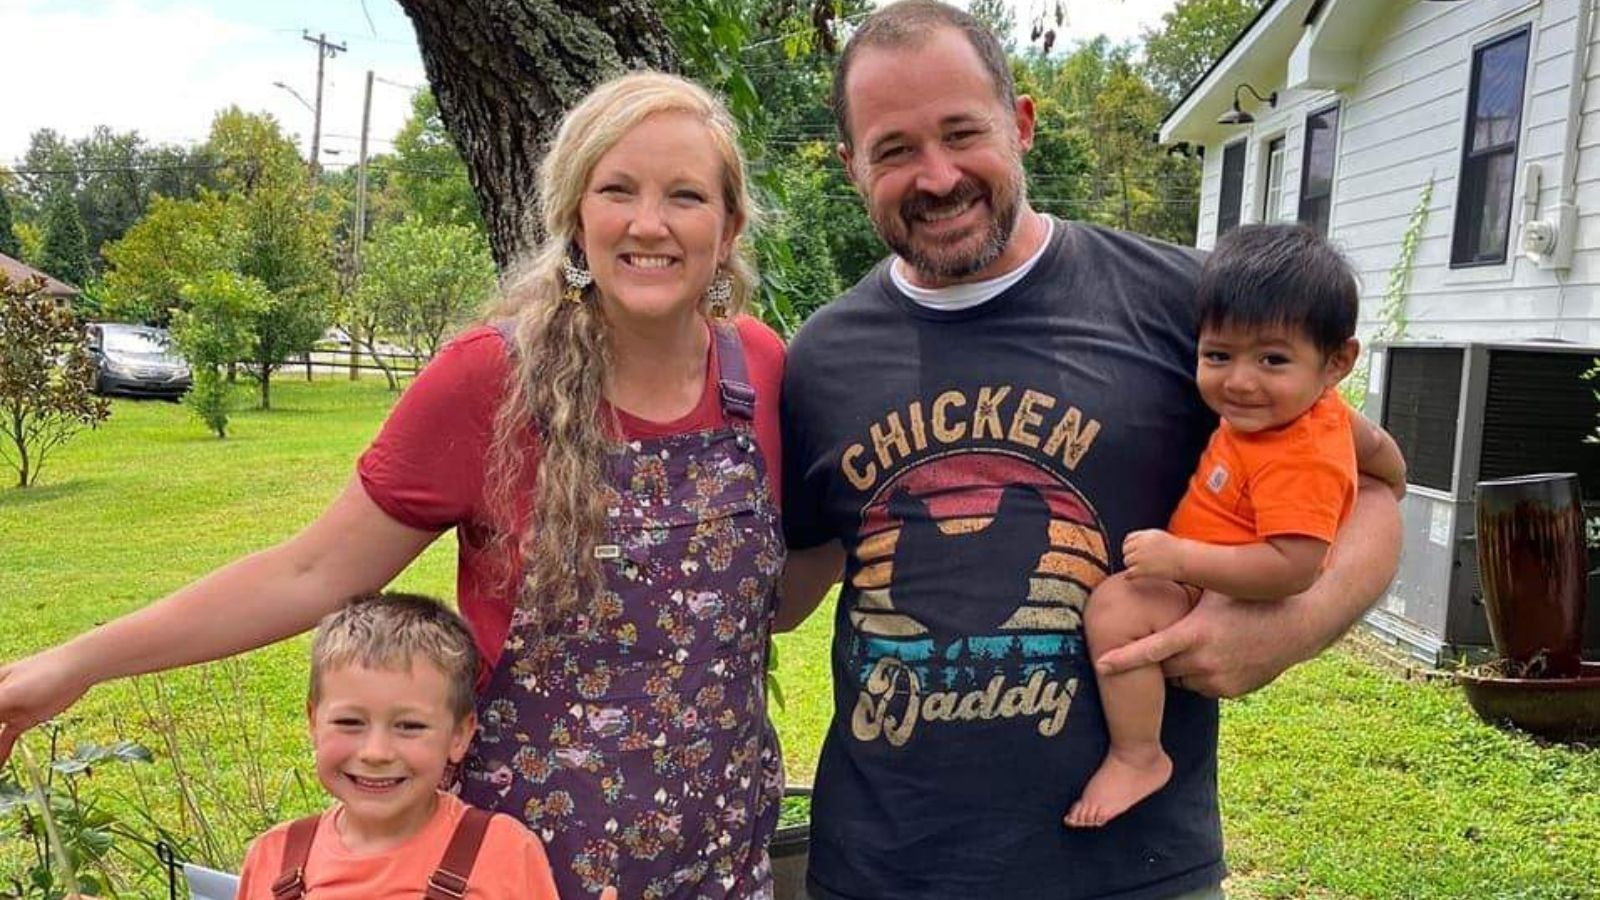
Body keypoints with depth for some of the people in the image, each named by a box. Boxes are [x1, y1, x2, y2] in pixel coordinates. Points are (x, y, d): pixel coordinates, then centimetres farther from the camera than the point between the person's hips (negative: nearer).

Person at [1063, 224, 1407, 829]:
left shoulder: (1296, 461, -32)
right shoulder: (1320, 410, -2)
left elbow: (1293, 569, -38)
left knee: (1115, 607, -32)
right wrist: (1386, 496, 39)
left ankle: (1137, 757, -18)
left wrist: (1180, 557, -36)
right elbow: (1378, 449, 17)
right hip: (1206, 581, 11)